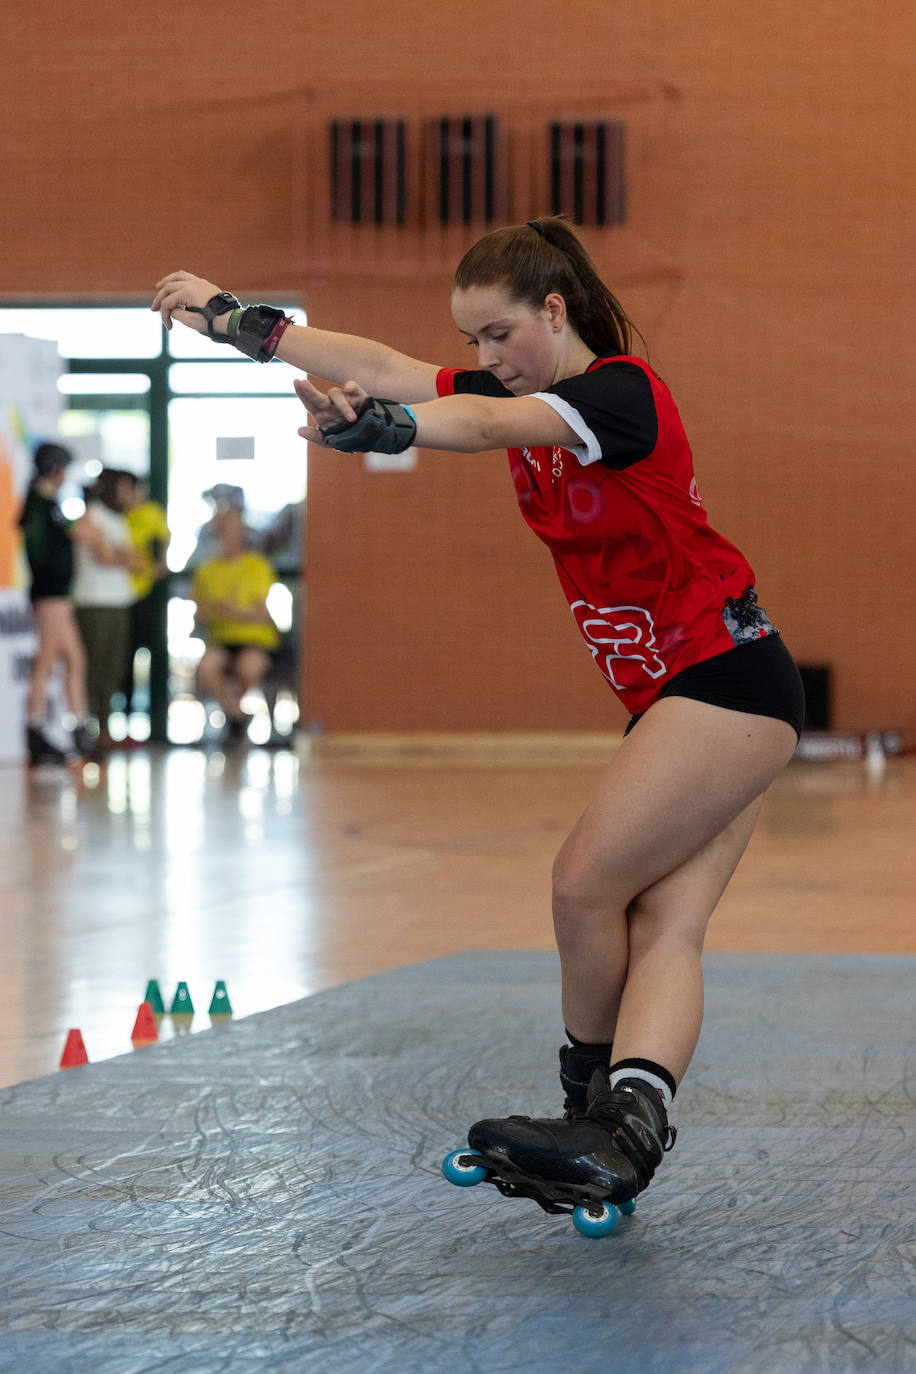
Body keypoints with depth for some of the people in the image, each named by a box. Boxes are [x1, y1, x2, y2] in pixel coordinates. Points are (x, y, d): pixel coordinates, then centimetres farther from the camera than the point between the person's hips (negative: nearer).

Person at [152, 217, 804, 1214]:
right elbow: (382, 369, 8)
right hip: (674, 694, 9)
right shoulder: (519, 392, 11)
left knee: (586, 885, -13)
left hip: (729, 673, -9)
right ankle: (621, 1136, -17)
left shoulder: (623, 390, -15)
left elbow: (492, 425, -35)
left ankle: (607, 1118, 1)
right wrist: (231, 320, 3)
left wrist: (370, 425, -51)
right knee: (663, 928, -5)